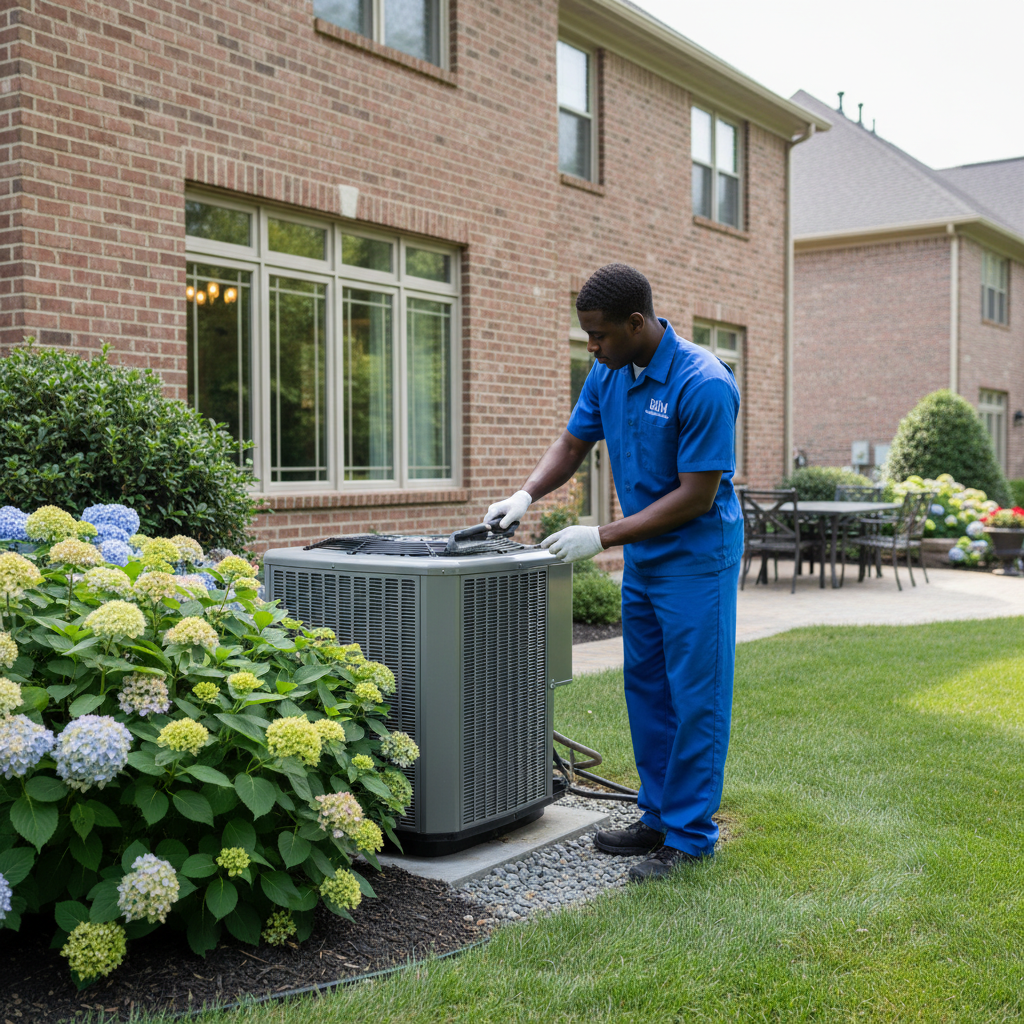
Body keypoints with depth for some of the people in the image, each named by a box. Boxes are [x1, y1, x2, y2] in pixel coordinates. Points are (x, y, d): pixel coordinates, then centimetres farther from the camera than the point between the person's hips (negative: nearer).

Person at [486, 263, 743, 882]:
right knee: (646, 688, 13)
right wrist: (526, 495, -5)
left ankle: (691, 835, 9)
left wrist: (603, 537, -22)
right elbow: (573, 445, 14)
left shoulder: (703, 384, -24)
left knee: (696, 696, -1)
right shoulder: (608, 375, 1)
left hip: (697, 558, -8)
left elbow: (696, 495, -23)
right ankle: (659, 816, 25)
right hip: (643, 557, 8)